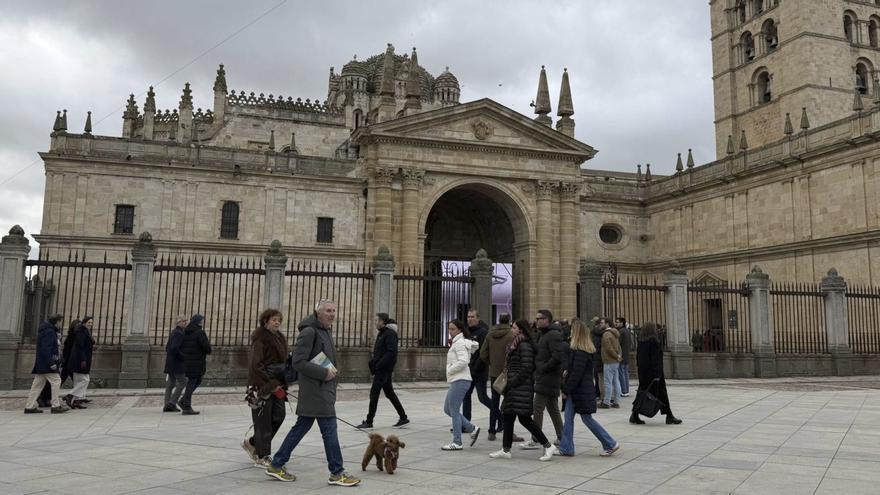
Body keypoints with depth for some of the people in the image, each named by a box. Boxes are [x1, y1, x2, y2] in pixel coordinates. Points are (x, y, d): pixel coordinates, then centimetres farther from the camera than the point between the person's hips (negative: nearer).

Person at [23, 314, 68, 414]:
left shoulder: (50, 331, 18)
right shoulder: (49, 332, -14)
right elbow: (45, 349, -22)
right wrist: (51, 363, -24)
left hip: (40, 364, 10)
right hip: (46, 364, -10)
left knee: (37, 385, 11)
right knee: (56, 381, -5)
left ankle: (29, 406, 14)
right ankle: (56, 406, -4)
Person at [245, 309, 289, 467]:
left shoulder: (280, 338, 14)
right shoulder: (260, 339, -11)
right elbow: (256, 365, -17)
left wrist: (283, 382, 9)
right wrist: (271, 384, -17)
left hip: (276, 385, 8)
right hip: (262, 386, -8)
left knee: (279, 415, 5)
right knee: (263, 420, -2)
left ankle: (252, 442, 24)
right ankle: (262, 457, 8)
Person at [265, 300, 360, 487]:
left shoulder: (325, 331, 16)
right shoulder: (309, 332, -15)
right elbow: (298, 362, -20)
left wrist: (331, 370, 10)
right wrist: (324, 372, -18)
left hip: (324, 388, 10)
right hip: (315, 389, -10)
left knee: (302, 426, 14)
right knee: (329, 428, -5)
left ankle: (276, 465, 23)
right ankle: (337, 473, 3)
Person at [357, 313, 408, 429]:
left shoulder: (390, 334, -15)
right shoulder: (382, 333, 15)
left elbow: (392, 352, -23)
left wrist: (378, 365, -22)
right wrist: (373, 362, 7)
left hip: (384, 369, -10)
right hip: (381, 369, 10)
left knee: (374, 393, -6)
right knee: (389, 393, 14)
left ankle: (369, 422, 1)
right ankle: (403, 418, 22)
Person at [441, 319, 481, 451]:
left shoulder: (459, 343, -12)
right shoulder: (457, 342, 18)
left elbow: (463, 361, -23)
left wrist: (450, 371, -13)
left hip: (460, 380, -10)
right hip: (456, 380, 10)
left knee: (454, 411, -6)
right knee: (447, 409, 13)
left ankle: (456, 443, 1)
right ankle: (472, 428, 16)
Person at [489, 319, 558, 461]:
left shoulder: (524, 345, -14)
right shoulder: (516, 344, 17)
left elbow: (526, 368, -20)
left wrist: (512, 383, -17)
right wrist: (509, 383, 15)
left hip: (521, 386, -10)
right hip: (515, 387, 10)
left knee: (524, 418, -9)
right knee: (508, 416, 11)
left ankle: (548, 446, 0)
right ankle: (505, 450, 17)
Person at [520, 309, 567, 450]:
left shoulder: (553, 335, -16)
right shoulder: (544, 334, 17)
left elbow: (558, 356, -25)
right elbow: (540, 354, 21)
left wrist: (544, 368, -18)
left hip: (546, 379, -10)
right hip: (549, 379, 10)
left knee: (537, 409, -5)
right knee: (553, 409, 15)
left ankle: (536, 441, 0)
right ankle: (561, 438, 21)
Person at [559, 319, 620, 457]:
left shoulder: (581, 352, -20)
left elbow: (576, 374, -22)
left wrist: (566, 390, -16)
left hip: (581, 392, -10)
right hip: (574, 391, 10)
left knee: (587, 418, 1)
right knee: (568, 418, 9)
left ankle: (610, 444, 11)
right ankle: (566, 448, 13)